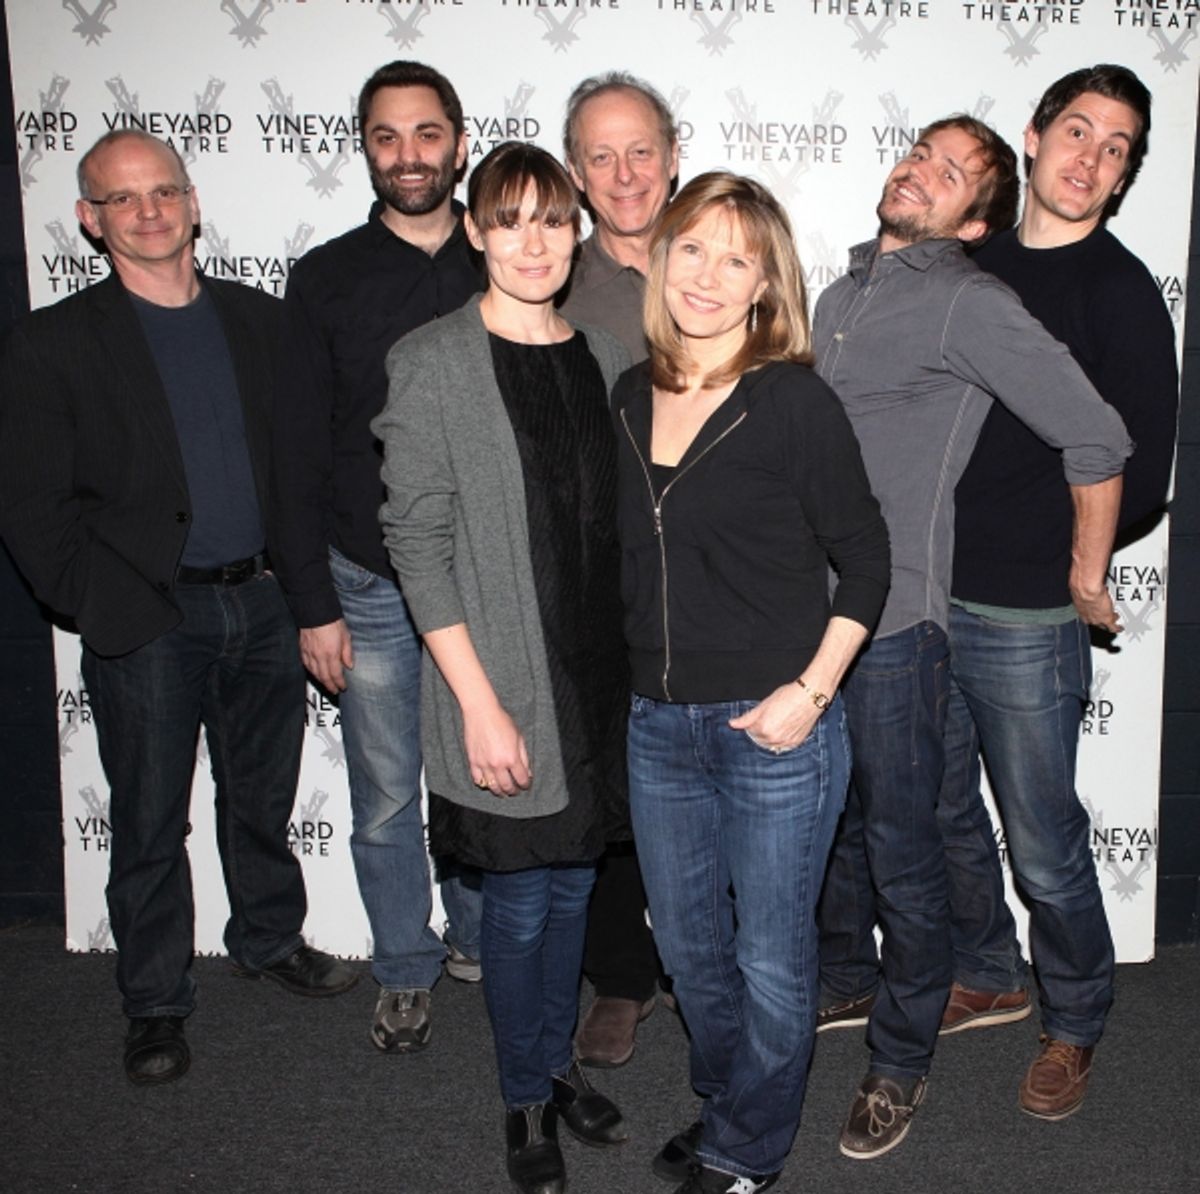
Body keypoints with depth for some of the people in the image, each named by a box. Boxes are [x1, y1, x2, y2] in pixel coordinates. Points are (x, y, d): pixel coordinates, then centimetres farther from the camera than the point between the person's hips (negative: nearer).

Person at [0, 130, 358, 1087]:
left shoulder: (259, 319, 7)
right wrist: (104, 605, -11)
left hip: (265, 604, 3)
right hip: (148, 623, -3)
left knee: (264, 799, 18)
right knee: (150, 825, 9)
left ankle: (271, 939, 41)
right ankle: (156, 1004, 27)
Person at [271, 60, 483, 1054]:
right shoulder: (327, 279, 0)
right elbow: (301, 451, -1)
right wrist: (313, 604, -5)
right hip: (370, 586, 0)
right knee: (387, 801, 11)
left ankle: (480, 940, 36)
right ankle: (405, 974, 30)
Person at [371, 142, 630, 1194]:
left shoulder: (603, 356, 6)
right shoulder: (431, 364, -9)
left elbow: (621, 520, 12)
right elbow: (418, 542, -12)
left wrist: (638, 663, 8)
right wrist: (479, 701, -16)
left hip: (601, 675, 5)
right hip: (502, 686, -5)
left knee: (574, 884, 18)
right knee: (519, 902, 8)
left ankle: (557, 1062, 39)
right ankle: (526, 1102, 30)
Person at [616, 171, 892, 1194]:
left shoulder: (794, 400, -11)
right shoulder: (628, 400, 5)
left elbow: (865, 560, -7)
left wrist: (809, 693, -13)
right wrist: (639, 686, 8)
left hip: (773, 728, -5)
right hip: (656, 724, 6)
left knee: (770, 960, 9)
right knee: (689, 945, 20)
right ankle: (732, 1108, 44)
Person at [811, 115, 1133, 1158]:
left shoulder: (970, 305, -11)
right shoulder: (842, 296, 13)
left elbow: (1097, 438, -13)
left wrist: (1088, 575, -3)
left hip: (893, 626, -7)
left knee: (902, 857, 6)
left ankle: (901, 1063, 25)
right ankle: (820, 989, 44)